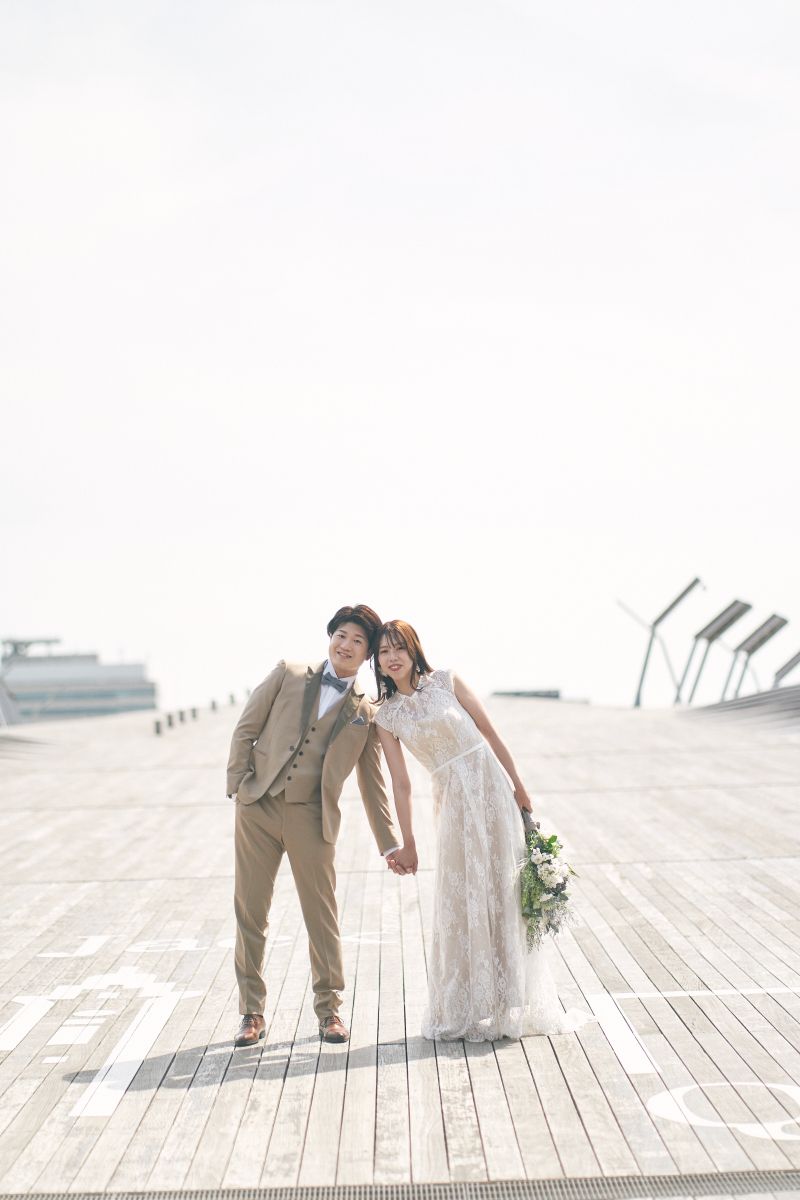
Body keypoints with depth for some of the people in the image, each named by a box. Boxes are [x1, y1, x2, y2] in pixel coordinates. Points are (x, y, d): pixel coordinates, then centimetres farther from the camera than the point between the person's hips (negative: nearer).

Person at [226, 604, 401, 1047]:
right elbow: (246, 728, 7)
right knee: (250, 910, 3)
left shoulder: (366, 715, 7)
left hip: (312, 817, 0)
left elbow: (372, 783, 12)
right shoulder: (288, 675, 6)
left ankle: (329, 1010, 18)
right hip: (258, 807, 0)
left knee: (321, 914, 3)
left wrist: (391, 844, 9)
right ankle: (252, 1013, 13)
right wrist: (238, 782, -4)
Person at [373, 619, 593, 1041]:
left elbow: (490, 733, 2)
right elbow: (401, 784, 4)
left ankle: (510, 1004, 12)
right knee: (461, 901, 2)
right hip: (453, 803, 1)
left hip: (490, 789, -1)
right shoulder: (386, 717, 3)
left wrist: (518, 786, 0)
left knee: (503, 891, 1)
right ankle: (469, 1010, 14)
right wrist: (407, 845, 2)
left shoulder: (446, 682, -1)